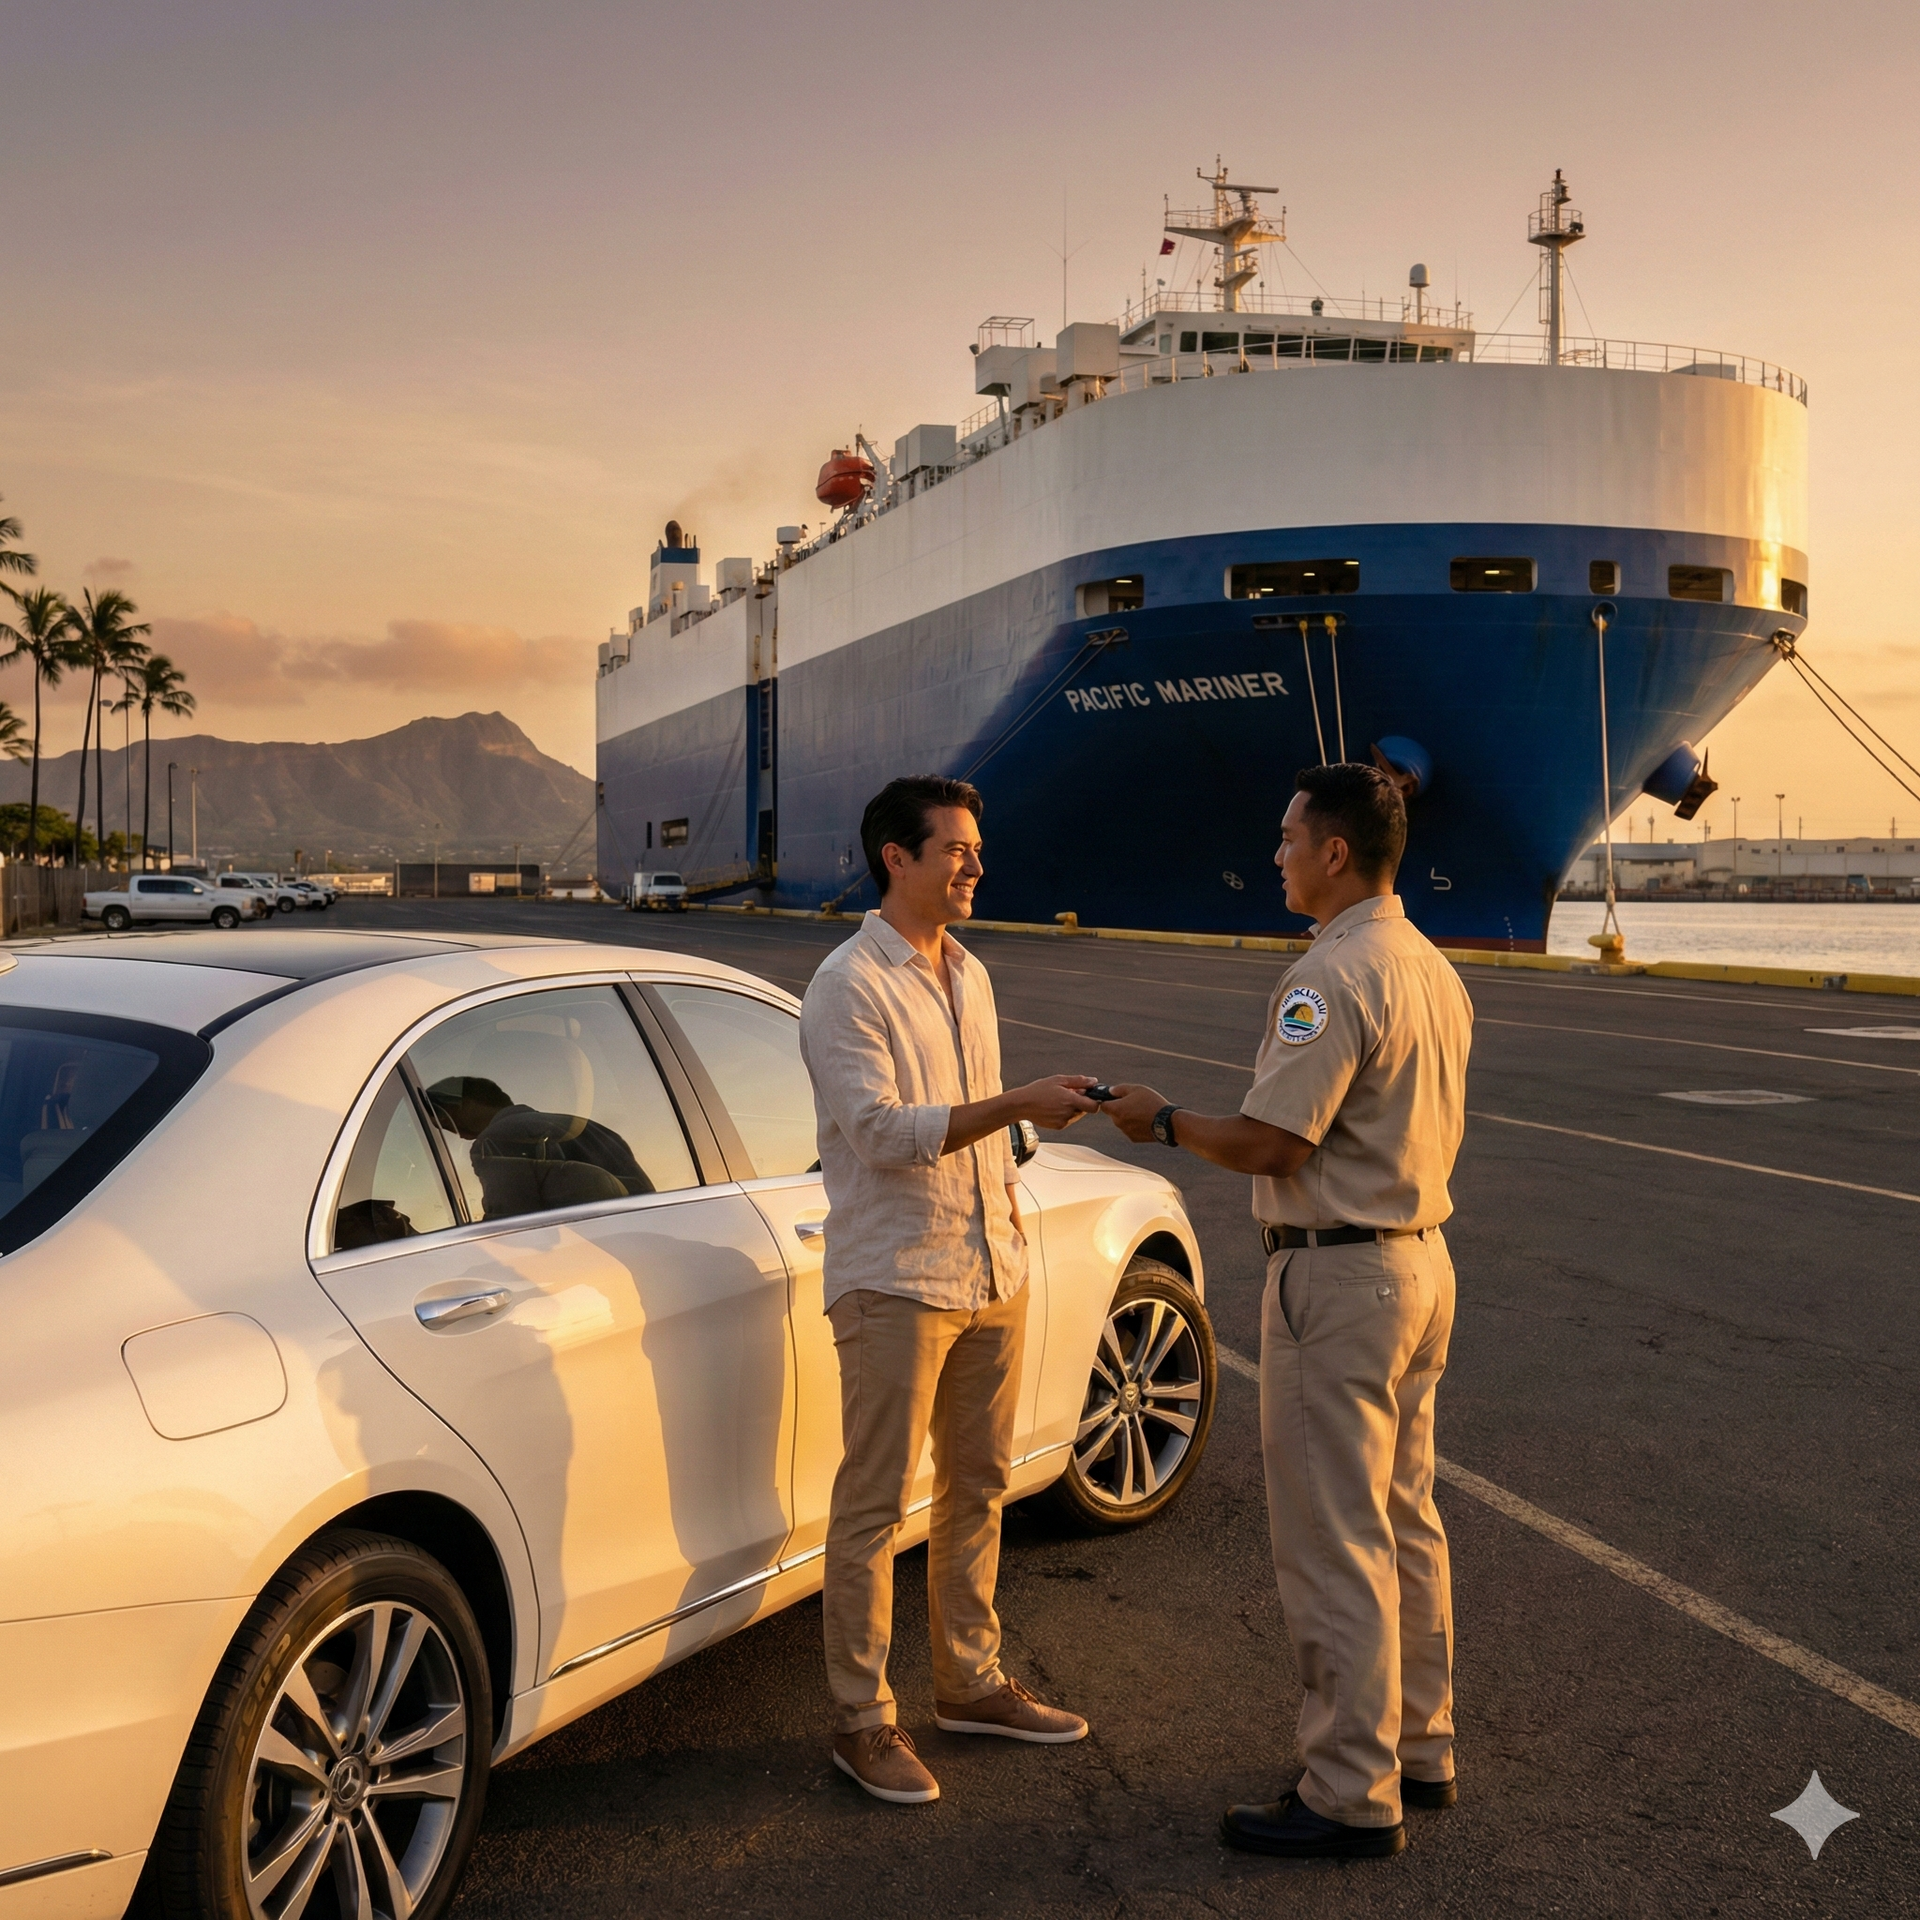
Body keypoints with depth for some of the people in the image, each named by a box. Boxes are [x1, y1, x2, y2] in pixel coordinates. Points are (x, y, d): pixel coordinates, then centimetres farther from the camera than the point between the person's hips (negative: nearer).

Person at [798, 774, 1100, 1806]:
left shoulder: (969, 975, 13)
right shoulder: (848, 986, -12)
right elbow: (880, 1130, -21)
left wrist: (1009, 1236, 18)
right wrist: (1019, 1104, -28)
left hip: (990, 1274, 8)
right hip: (895, 1283, -8)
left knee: (976, 1490, 15)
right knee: (874, 1507, 0)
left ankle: (970, 1683, 29)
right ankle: (862, 1721, 10)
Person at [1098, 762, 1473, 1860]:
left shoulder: (1333, 977, -20)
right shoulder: (1435, 970, 10)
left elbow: (1268, 1145, -22)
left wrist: (1163, 1121, -6)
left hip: (1339, 1276, -10)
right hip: (1423, 1259, 10)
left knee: (1334, 1540, -2)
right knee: (1406, 1520, 18)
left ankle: (1354, 1798, 6)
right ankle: (1420, 1750, 29)